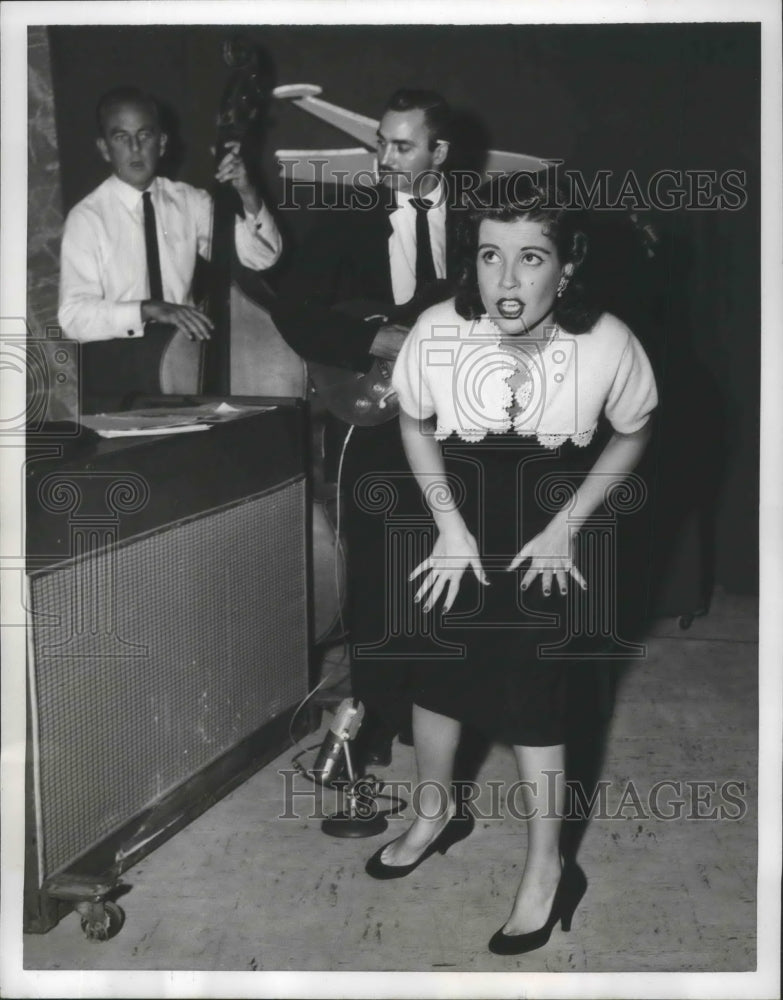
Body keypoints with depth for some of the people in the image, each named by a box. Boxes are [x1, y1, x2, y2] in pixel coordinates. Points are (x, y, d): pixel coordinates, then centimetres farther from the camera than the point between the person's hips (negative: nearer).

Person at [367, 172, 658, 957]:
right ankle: (436, 812, 43)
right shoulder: (437, 332, -27)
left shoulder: (606, 344, -28)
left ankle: (546, 867, 21)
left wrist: (568, 525, -11)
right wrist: (449, 524, -9)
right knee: (438, 674, 15)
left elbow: (630, 436, -6)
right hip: (462, 530, 2)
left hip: (546, 535, -2)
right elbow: (415, 424, -5)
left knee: (531, 693, -1)